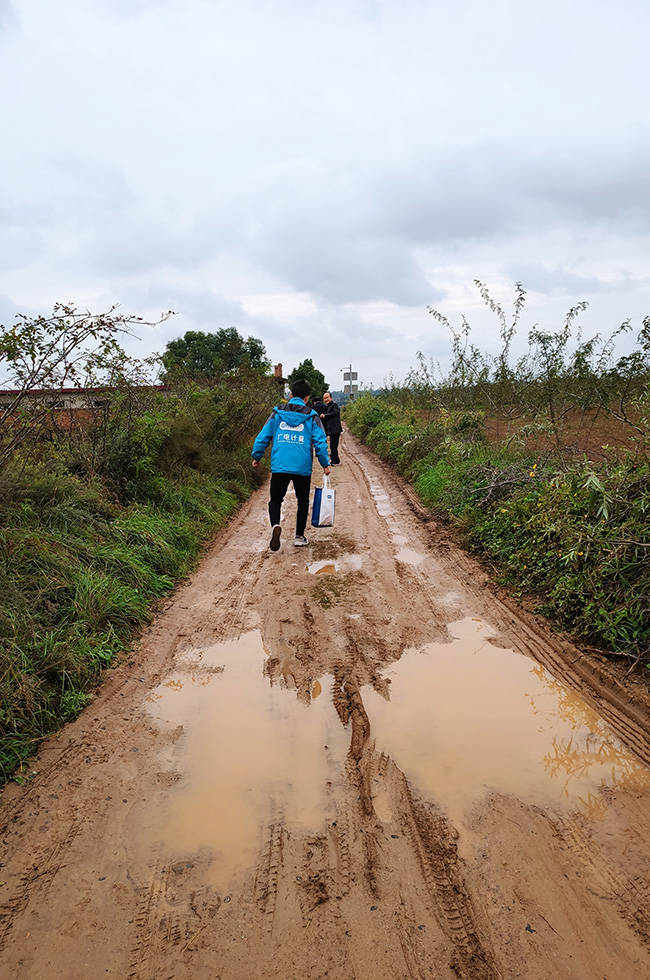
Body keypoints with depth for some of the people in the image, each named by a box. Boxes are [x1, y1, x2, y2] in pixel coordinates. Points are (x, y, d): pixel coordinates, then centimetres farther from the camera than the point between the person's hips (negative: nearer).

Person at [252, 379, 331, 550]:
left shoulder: (277, 413, 5)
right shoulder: (311, 417, 1)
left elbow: (263, 436, 5)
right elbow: (320, 442, -2)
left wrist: (256, 456, 18)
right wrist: (325, 464, 8)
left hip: (279, 467, 0)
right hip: (303, 468, 0)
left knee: (275, 500, 9)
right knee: (303, 501, 16)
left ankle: (275, 525, -19)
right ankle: (299, 537, 20)